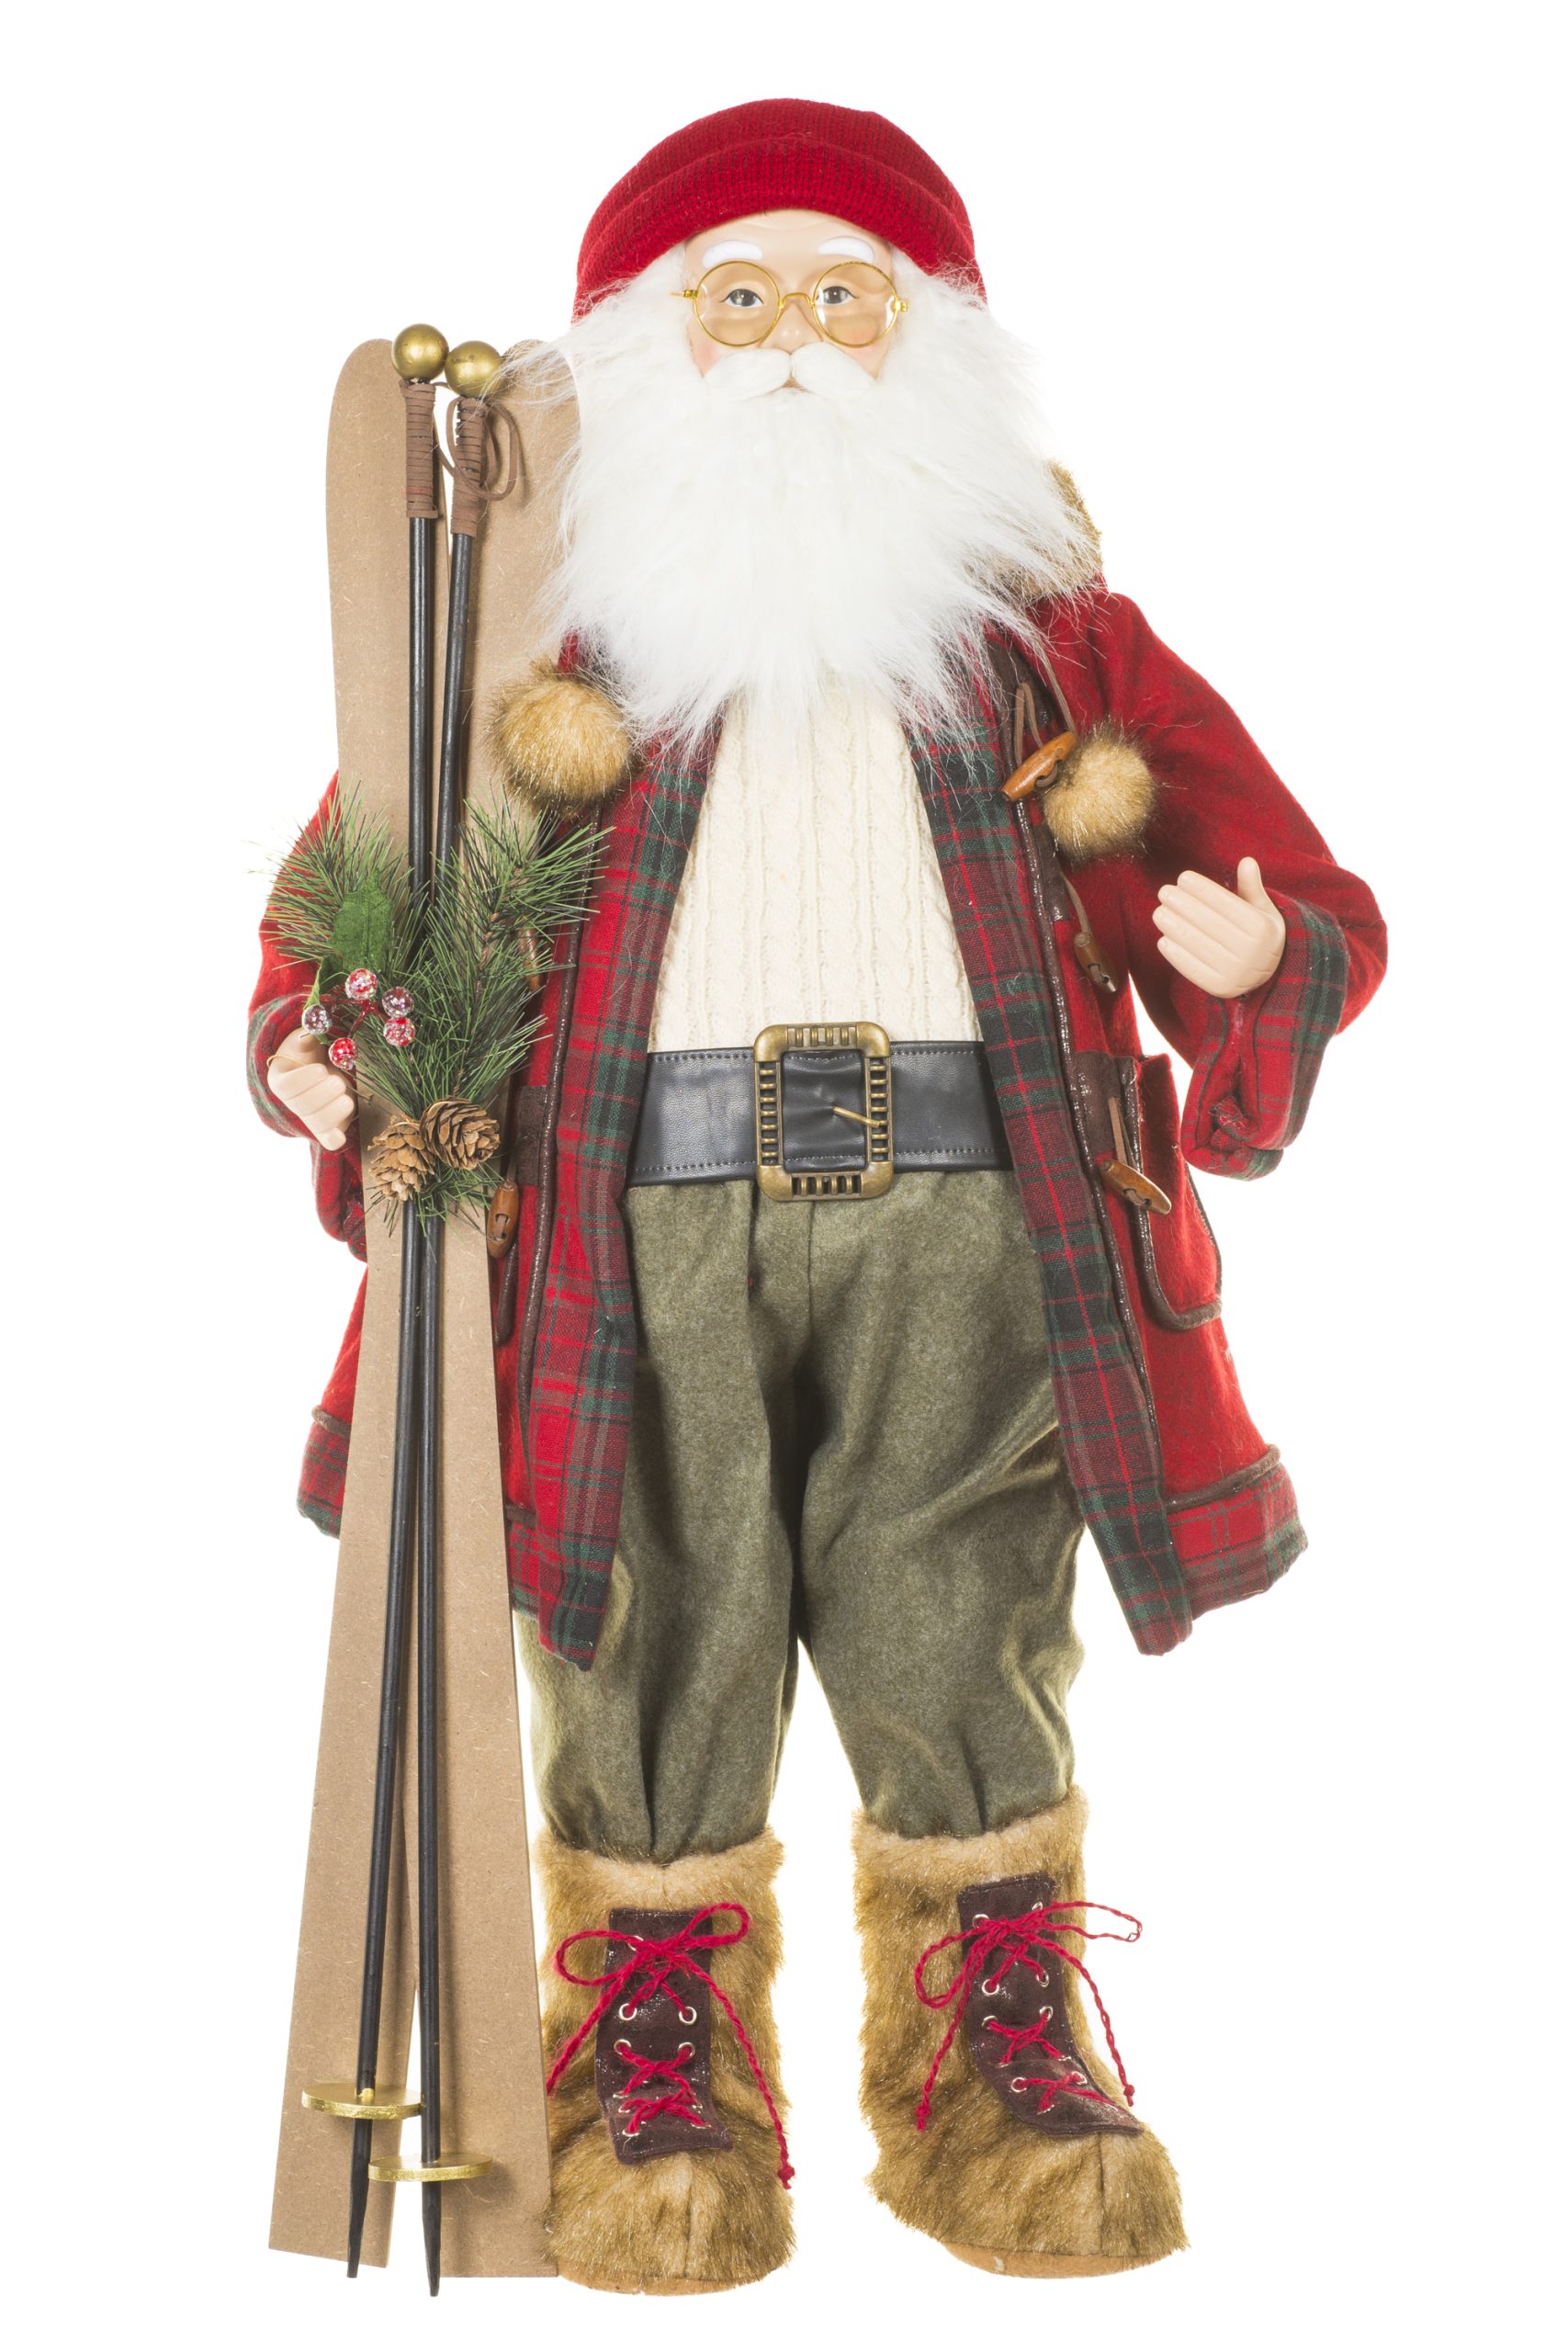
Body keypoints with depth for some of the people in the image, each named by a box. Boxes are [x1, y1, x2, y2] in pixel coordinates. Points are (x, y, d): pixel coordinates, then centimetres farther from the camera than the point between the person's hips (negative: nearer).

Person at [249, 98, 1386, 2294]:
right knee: (654, 1657, 3)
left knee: (966, 1652, 4)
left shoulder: (1034, 614, 15)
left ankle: (1002, 2075, 21)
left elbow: (1265, 866, 14)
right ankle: (658, 2095, 19)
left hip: (957, 1205, 1)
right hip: (644, 1199, 0)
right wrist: (319, 1051, -6)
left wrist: (1258, 950, -9)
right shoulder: (565, 604, 12)